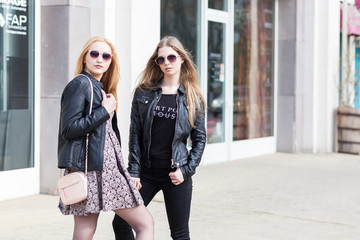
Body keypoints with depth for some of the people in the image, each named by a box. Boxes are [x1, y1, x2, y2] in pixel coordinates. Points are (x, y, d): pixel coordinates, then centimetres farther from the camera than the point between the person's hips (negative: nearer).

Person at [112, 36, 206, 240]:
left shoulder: (193, 97, 3)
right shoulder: (144, 93, 4)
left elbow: (200, 139, 5)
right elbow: (135, 134, 2)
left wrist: (186, 170, -6)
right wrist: (133, 171, -4)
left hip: (176, 174, -1)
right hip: (146, 171, 1)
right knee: (120, 223, -4)